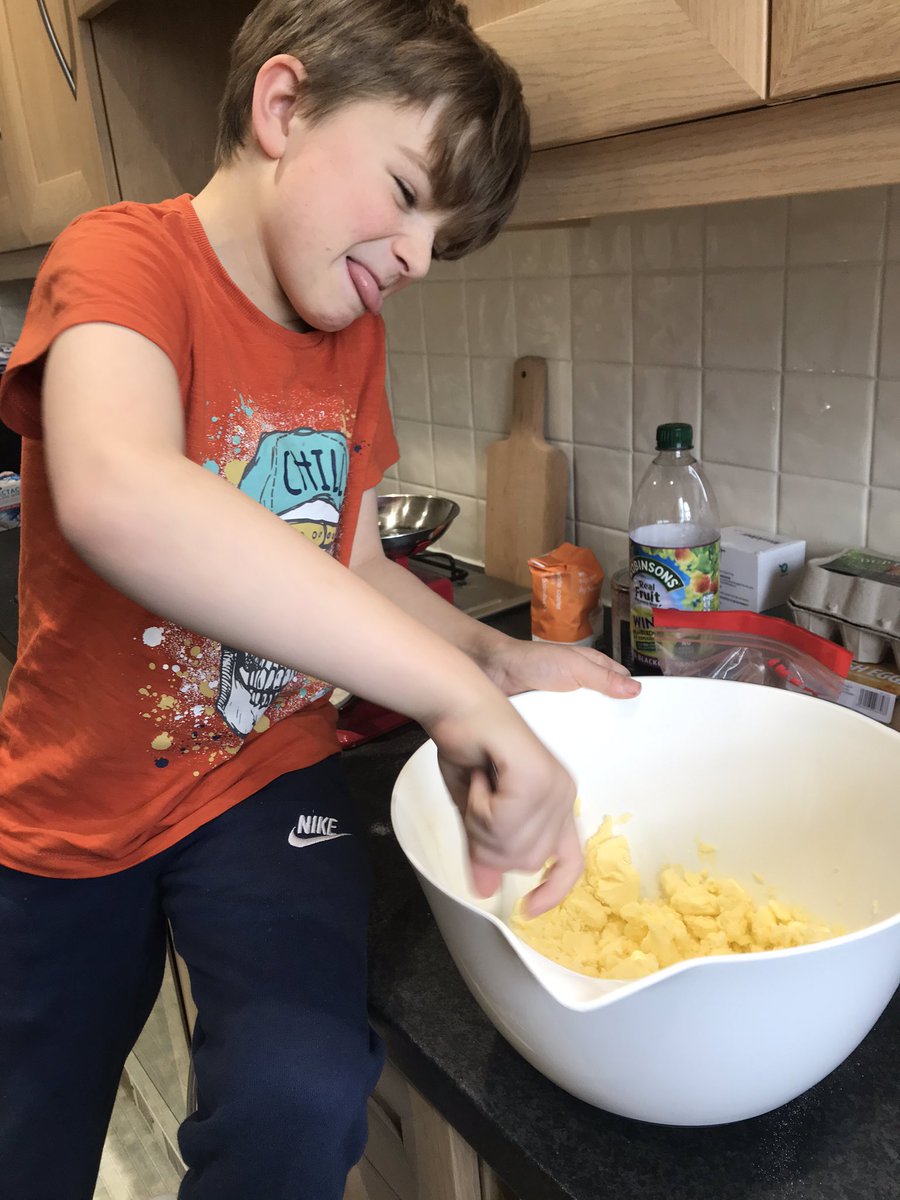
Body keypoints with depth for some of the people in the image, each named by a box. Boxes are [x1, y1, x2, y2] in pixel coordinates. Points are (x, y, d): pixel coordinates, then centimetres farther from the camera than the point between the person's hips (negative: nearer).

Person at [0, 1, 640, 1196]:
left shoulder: (353, 336, 1)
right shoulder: (126, 258, -19)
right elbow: (114, 496, -42)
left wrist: (498, 656, -7)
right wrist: (460, 697, -44)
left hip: (269, 782, 3)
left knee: (301, 1103, -19)